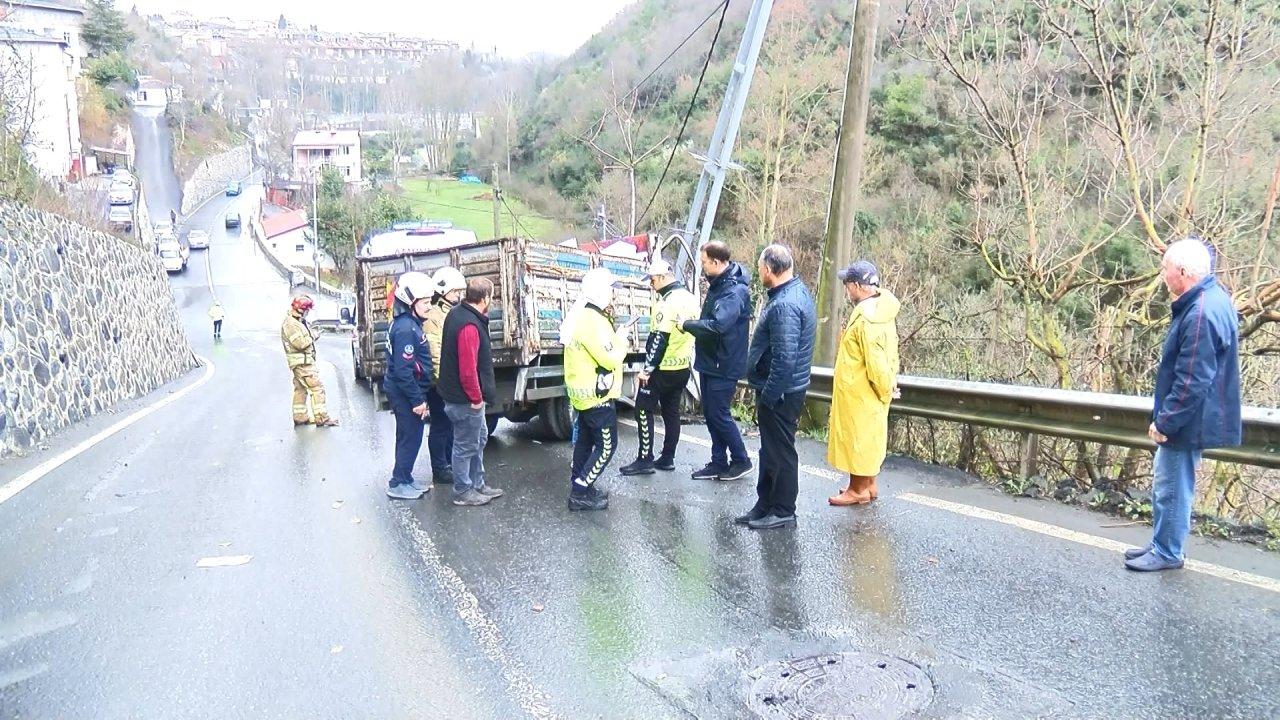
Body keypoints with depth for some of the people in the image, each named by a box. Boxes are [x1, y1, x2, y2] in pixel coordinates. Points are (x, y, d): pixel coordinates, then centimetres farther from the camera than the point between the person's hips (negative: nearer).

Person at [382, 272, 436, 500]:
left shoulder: (406, 323, 10)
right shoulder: (406, 329, -22)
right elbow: (403, 370, -25)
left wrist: (419, 396, 20)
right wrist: (417, 400, -21)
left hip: (401, 393, 10)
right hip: (405, 394, -10)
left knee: (409, 437, 17)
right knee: (410, 438, 0)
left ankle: (405, 480, 28)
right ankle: (398, 485, 10)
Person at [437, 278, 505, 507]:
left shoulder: (456, 314, 5)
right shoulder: (469, 326, -27)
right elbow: (468, 368, -28)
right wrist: (476, 398, -18)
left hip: (456, 392, 10)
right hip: (466, 400, -10)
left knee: (479, 438, 22)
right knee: (466, 446, 4)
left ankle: (477, 484, 33)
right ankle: (463, 492, 18)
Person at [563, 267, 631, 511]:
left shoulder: (582, 314, 9)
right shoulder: (592, 321, -24)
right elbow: (610, 359, -25)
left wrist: (614, 334, 3)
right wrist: (621, 338, -9)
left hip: (585, 391, 11)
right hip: (596, 394, -11)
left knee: (586, 439, 19)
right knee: (606, 445, -3)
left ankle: (580, 486, 28)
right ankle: (581, 493, 0)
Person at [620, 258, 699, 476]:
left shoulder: (667, 302, -19)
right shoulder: (690, 299, 8)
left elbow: (658, 339, -22)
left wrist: (647, 369, -19)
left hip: (662, 368, -9)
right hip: (683, 367, 9)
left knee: (644, 410, 0)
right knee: (671, 411, 14)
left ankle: (645, 460, 0)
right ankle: (667, 458, 18)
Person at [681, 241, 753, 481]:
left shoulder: (734, 291, -23)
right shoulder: (718, 284, 8)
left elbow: (718, 325, -36)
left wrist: (687, 325, -24)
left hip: (724, 365, -10)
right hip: (710, 361, 10)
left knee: (719, 415, 0)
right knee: (710, 414, 14)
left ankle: (741, 461, 16)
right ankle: (719, 462, 24)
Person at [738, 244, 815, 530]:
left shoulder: (784, 305, -24)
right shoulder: (798, 291, 9)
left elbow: (784, 359, -28)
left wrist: (768, 396, -20)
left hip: (779, 392, -10)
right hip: (785, 388, 10)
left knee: (780, 452, 2)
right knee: (770, 449, 19)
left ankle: (783, 511, 14)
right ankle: (765, 504, 30)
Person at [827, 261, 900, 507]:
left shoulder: (865, 319, -25)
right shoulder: (880, 311, 6)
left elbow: (876, 362, -25)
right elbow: (888, 354, 12)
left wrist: (884, 388, -12)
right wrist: (889, 383, 14)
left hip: (859, 392, -9)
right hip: (867, 391, 9)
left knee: (857, 437, 2)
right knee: (868, 436, 17)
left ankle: (858, 490, 13)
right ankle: (868, 485, 28)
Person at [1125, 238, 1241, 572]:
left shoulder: (1201, 315, -27)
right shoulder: (1212, 297, 5)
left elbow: (1191, 382, -25)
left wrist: (1165, 422, -18)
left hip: (1188, 421, -10)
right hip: (1188, 417, 10)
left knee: (1172, 488, 4)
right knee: (1164, 480, 20)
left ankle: (1167, 553, 18)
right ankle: (1162, 544, 32)